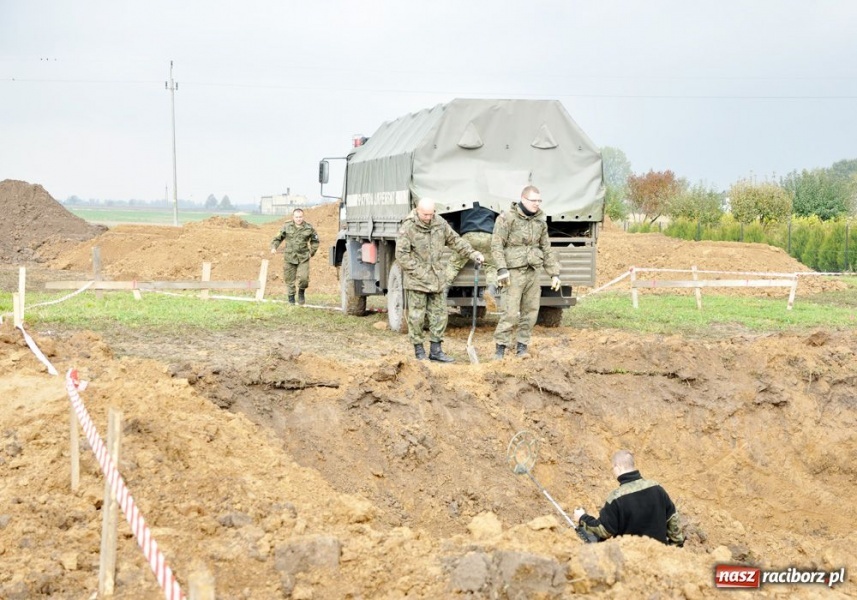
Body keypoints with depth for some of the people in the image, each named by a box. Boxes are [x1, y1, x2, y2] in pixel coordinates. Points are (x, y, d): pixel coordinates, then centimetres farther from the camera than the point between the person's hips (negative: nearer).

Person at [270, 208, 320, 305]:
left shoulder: (308, 228, 0)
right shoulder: (287, 227, 0)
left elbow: (315, 241, 15)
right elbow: (278, 238, 10)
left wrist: (312, 252, 7)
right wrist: (274, 247, -6)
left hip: (303, 258, -1)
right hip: (289, 258, 1)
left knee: (304, 278, -13)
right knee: (289, 279, 4)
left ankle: (301, 293, 16)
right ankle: (291, 298, 21)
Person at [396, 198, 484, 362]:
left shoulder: (440, 223, 4)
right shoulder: (408, 228, -12)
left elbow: (455, 240, 15)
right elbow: (401, 255, -13)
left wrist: (473, 253, 6)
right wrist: (418, 273, -15)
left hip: (437, 278, 5)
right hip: (417, 280, -5)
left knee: (439, 315, 7)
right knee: (417, 316, -1)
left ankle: (436, 351, 14)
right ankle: (419, 351, 9)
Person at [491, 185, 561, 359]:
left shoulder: (540, 222, 13)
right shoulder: (507, 218, -6)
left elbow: (546, 250, 18)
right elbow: (496, 245, -10)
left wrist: (554, 273, 13)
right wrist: (502, 269, -19)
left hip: (533, 273, 6)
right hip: (514, 272, -6)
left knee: (530, 312, 5)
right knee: (511, 313, -10)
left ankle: (522, 347, 15)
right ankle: (500, 348, -2)